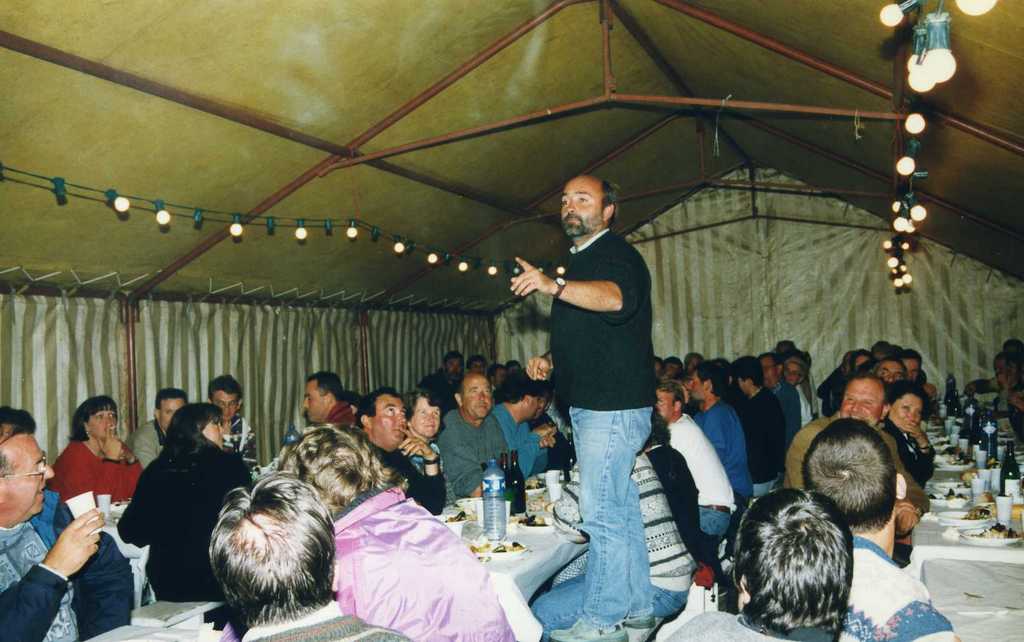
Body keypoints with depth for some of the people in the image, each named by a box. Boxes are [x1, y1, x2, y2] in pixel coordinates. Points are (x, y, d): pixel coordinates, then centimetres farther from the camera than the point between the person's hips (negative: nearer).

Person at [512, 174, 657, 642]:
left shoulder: (616, 254, -11)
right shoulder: (579, 262, 20)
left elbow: (615, 297, -35)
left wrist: (555, 286, -49)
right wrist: (551, 360, 13)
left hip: (613, 407, -10)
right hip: (590, 406, 10)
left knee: (603, 515, -6)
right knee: (621, 510, 16)